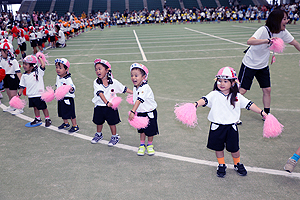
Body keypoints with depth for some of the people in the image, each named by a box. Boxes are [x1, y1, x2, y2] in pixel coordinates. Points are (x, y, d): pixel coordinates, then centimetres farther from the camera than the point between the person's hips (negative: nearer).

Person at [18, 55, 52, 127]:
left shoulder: (38, 72, -10)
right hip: (31, 96, 5)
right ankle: (38, 119, 36)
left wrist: (39, 58, -10)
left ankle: (47, 119, 21)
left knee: (43, 107, 5)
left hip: (39, 95, -5)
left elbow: (43, 65, -24)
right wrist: (19, 94, 10)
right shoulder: (24, 76, 4)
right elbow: (22, 86, 12)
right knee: (35, 107, 19)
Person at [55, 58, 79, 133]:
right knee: (62, 112, 19)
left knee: (71, 113, 0)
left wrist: (71, 89, -48)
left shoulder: (68, 79, -21)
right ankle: (66, 123, 39)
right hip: (61, 98, 8)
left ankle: (75, 126, 13)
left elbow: (72, 87, -28)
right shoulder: (58, 77, 6)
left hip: (68, 98, -8)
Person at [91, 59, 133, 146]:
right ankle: (99, 135, 42)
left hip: (111, 107, -2)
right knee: (99, 122, 18)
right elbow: (100, 93, -23)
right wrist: (107, 102, -36)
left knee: (112, 123, 6)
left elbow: (124, 89, 1)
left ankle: (115, 137, 26)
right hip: (99, 106, 2)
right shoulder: (96, 82, -11)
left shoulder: (114, 82, -9)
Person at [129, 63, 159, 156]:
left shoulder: (145, 88, -27)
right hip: (140, 113, 6)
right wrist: (133, 112, 17)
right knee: (141, 130, 14)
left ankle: (150, 145, 27)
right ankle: (142, 145, 28)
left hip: (149, 113, -6)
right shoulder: (135, 88, -1)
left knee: (150, 130, 8)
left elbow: (139, 100, -36)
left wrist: (132, 112, -41)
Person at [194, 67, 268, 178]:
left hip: (231, 127, 1)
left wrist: (262, 112, 6)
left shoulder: (237, 96, 1)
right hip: (217, 126, -1)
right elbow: (205, 100, -22)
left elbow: (249, 104, 8)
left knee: (234, 148, 10)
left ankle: (238, 164, 36)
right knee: (218, 148, 12)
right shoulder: (214, 95, -7)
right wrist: (196, 104, -42)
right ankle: (221, 165, 33)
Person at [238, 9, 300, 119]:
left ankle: (266, 114, 18)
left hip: (263, 66, 6)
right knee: (242, 90, -3)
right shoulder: (263, 30, -27)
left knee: (267, 90, 3)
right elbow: (250, 41, -45)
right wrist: (268, 40, -55)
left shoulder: (283, 32, -6)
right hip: (249, 64, -6)